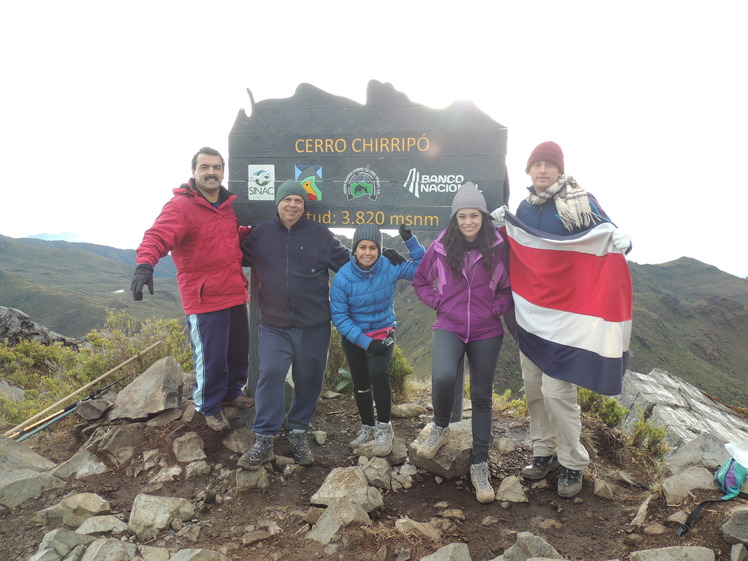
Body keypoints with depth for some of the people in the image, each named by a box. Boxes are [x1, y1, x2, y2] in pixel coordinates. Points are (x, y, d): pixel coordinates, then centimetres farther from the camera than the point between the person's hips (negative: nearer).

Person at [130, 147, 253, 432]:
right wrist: (145, 264, -48)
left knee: (239, 350, 20)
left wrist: (250, 231, 9)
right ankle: (210, 406, 28)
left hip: (235, 293, 7)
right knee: (211, 357, 4)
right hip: (205, 299, -7)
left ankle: (233, 391, 44)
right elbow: (157, 236, -30)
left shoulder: (228, 203, 10)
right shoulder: (180, 206, -15)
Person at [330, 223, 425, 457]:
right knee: (360, 383, 14)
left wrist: (409, 240, -20)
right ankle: (367, 427, 38)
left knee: (378, 374, -25)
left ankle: (384, 428, -5)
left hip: (383, 332, -1)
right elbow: (339, 316, -17)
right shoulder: (343, 277, -20)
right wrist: (366, 342, -22)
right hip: (353, 337, 1)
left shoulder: (390, 267, -16)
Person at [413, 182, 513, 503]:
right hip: (449, 328, -1)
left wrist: (495, 309, -5)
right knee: (443, 377, -28)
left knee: (482, 397, 9)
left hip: (487, 333, 1)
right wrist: (438, 303, 0)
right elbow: (420, 281, 12)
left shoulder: (498, 248, -4)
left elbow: (510, 288, 9)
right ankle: (440, 428, 4)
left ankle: (480, 467, 24)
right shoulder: (441, 248, -2)